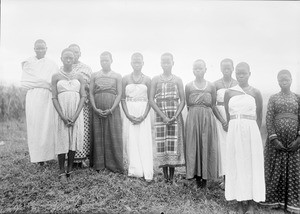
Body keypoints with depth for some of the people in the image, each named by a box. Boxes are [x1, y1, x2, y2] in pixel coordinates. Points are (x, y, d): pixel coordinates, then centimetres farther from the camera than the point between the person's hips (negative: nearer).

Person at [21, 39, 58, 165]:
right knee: (35, 126, -3)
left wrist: (36, 82, -9)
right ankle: (37, 156, 2)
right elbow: (24, 83, -1)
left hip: (48, 99, 1)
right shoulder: (28, 63, 10)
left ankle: (47, 154, 5)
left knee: (48, 126, -3)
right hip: (33, 99, 0)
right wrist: (45, 83, -8)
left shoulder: (52, 65, 12)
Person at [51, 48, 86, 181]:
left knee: (74, 139, 2)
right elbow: (54, 98, -1)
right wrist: (63, 116, -13)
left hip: (76, 112, 1)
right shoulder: (56, 77, 4)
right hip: (61, 112, -1)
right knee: (62, 139, -2)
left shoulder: (79, 77, 8)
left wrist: (75, 116, -10)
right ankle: (61, 171, 7)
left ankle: (70, 168, 14)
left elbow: (83, 96, 1)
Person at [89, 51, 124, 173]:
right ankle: (99, 165, 12)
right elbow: (91, 93, 7)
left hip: (112, 110, -1)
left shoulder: (117, 76, 7)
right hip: (97, 111, 2)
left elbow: (119, 94, 0)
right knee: (98, 136, 2)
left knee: (113, 137, -2)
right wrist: (95, 108, -7)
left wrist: (111, 110, -11)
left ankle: (114, 165, 7)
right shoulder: (94, 75, 12)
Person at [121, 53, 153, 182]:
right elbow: (123, 99, 3)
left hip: (143, 114, -1)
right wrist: (128, 115, -9)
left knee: (145, 142, -2)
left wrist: (143, 116, -10)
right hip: (130, 114, 1)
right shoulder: (126, 79, 5)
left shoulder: (147, 80, 3)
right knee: (131, 141, 2)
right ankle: (135, 171, 11)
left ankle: (147, 173, 3)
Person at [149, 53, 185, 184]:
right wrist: (163, 116, -11)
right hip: (160, 115, 0)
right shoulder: (155, 80, 7)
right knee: (161, 144, -2)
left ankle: (171, 176, 5)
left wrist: (175, 116, -11)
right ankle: (165, 176, 8)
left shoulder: (177, 80, 8)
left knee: (173, 143, -4)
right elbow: (151, 100, -1)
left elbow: (182, 100, 4)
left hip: (175, 115, 0)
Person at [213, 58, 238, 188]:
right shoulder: (216, 84, 2)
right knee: (222, 145, -1)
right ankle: (225, 178, 5)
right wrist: (223, 121, -10)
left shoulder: (237, 84, 4)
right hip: (220, 117, 0)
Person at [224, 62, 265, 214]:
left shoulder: (256, 93, 3)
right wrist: (233, 128, -1)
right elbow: (227, 115, 7)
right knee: (236, 165, 3)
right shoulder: (229, 93, 6)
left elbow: (259, 117, 5)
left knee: (252, 164, 2)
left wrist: (255, 132, 0)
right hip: (234, 132, 1)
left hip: (251, 131, -1)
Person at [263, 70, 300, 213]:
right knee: (276, 169, 4)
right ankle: (274, 200, 17)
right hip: (276, 139, -1)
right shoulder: (273, 98, 5)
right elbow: (269, 119, -2)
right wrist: (274, 139, -11)